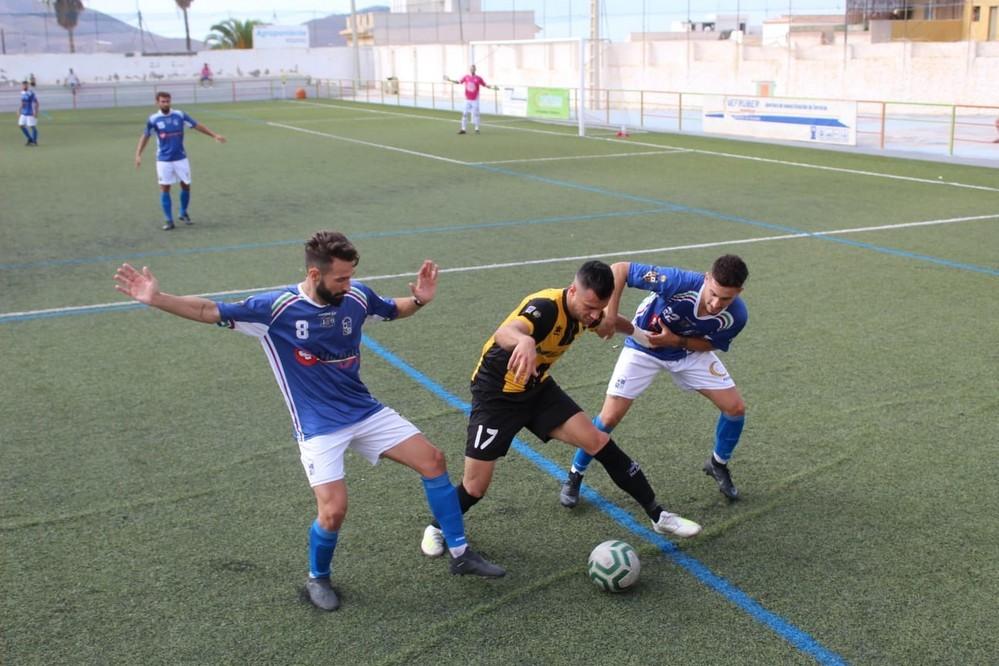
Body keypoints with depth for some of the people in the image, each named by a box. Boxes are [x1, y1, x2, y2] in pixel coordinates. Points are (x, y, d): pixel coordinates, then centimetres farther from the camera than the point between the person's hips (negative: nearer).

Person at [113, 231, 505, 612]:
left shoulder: (357, 297, -6)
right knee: (333, 510, -18)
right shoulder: (276, 308, -17)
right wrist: (156, 299, -23)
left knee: (433, 460, 0)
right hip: (319, 427, -5)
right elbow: (210, 311, -12)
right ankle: (318, 579, 15)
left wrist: (419, 300, -7)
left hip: (366, 411, 5)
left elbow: (394, 310, 14)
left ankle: (460, 555, 17)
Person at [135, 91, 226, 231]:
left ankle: (184, 214, 26)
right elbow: (145, 137, 5)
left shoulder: (180, 115, -3)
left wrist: (214, 135, 1)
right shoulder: (153, 119, -3)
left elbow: (197, 126, 4)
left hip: (181, 158, 1)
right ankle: (169, 220, 4)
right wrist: (138, 154, -4)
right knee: (164, 189, -3)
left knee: (186, 186, 4)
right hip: (163, 160, -1)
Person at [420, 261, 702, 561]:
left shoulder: (585, 311, -9)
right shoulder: (545, 307, -32)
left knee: (599, 443, -7)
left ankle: (658, 515, 6)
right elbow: (503, 333, -56)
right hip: (497, 394, -6)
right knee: (475, 489, -4)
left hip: (538, 389, 6)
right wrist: (524, 339, -78)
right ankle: (439, 528, 28)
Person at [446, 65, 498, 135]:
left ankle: (476, 129, 5)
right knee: (464, 114, 3)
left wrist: (493, 87, -15)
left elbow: (485, 85, -1)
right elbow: (458, 82, 12)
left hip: (475, 100, -3)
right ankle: (463, 129, 9)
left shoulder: (478, 78, -4)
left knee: (475, 114, -4)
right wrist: (449, 80, 6)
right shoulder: (466, 77, 3)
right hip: (467, 99, 3)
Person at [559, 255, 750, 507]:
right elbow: (619, 269, -33)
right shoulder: (679, 282, -40)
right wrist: (609, 316, -40)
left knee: (735, 407, -2)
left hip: (692, 350, 3)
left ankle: (718, 464, 28)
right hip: (644, 347, -3)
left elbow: (711, 344, -9)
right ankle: (575, 475, 14)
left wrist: (677, 341, -28)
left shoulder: (736, 316, -28)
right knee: (610, 416, -9)